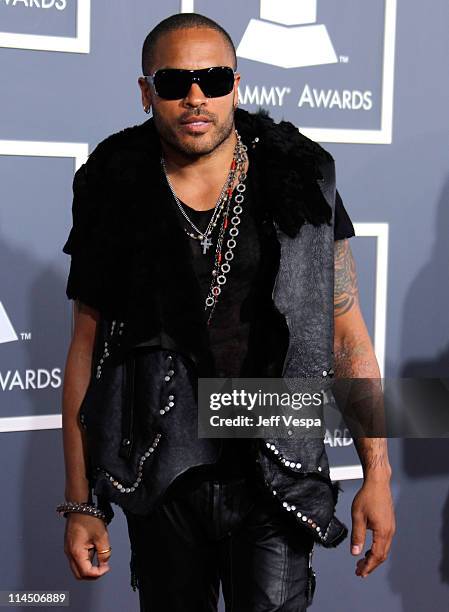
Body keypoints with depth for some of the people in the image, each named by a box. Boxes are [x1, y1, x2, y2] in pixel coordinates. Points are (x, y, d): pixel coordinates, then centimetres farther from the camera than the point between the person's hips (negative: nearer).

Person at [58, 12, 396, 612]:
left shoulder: (301, 185, -1)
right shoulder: (115, 196, 0)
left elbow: (347, 332, 2)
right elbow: (87, 348, 4)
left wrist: (377, 475, -1)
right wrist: (81, 504, 2)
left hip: (278, 482, -1)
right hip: (162, 486, 1)